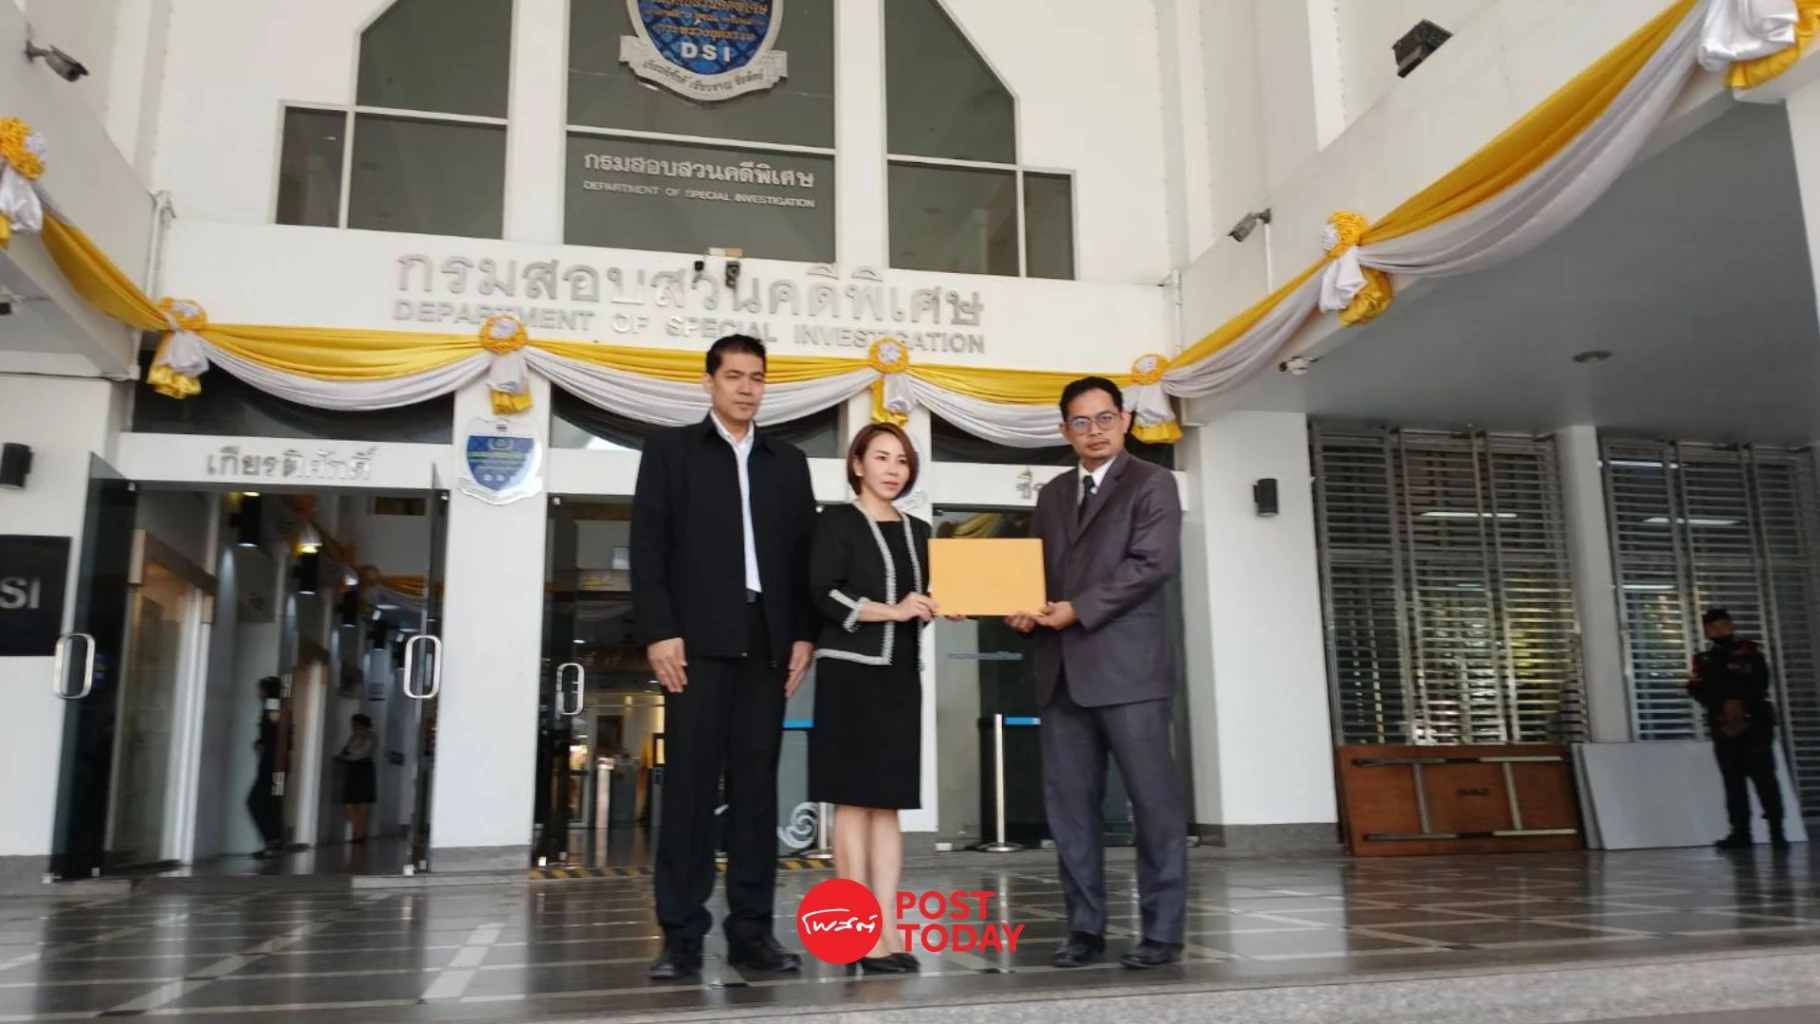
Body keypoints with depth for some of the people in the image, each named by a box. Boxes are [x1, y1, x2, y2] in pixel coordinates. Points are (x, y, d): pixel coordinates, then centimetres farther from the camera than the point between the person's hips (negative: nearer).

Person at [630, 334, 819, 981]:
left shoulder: (788, 462, 17)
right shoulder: (671, 449, 8)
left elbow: (803, 553, 13)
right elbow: (647, 547, 0)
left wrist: (804, 634, 3)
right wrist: (659, 632, -10)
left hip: (767, 643, 3)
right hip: (697, 640, -3)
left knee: (757, 785, 4)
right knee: (689, 784, -2)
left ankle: (751, 930, 9)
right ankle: (681, 935, 3)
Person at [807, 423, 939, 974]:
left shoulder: (917, 531, 17)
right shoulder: (838, 521, 0)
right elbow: (824, 594, -11)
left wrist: (937, 609, -2)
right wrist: (890, 611, -15)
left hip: (901, 674, 6)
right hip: (850, 672, -6)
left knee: (888, 804, 5)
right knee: (853, 802, -5)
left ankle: (887, 929, 6)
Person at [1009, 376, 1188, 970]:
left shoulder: (1151, 483, 3)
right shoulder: (1051, 497, 20)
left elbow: (1152, 563, -10)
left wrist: (1077, 609, -15)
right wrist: (1026, 611, -3)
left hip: (1127, 666, -5)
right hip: (1062, 671, 6)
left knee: (1153, 800, -2)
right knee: (1069, 805, 5)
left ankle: (1162, 931, 7)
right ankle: (1085, 928, 15)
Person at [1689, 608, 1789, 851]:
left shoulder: (1750, 651, 9)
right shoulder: (1703, 660, 16)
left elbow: (1760, 683, -6)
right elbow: (1698, 690, 1)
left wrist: (1742, 704, -19)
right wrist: (1723, 706, -14)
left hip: (1755, 723, -3)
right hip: (1723, 727, 3)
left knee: (1763, 776, -8)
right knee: (1733, 781, 2)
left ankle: (1776, 830, -5)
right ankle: (1741, 832, 4)